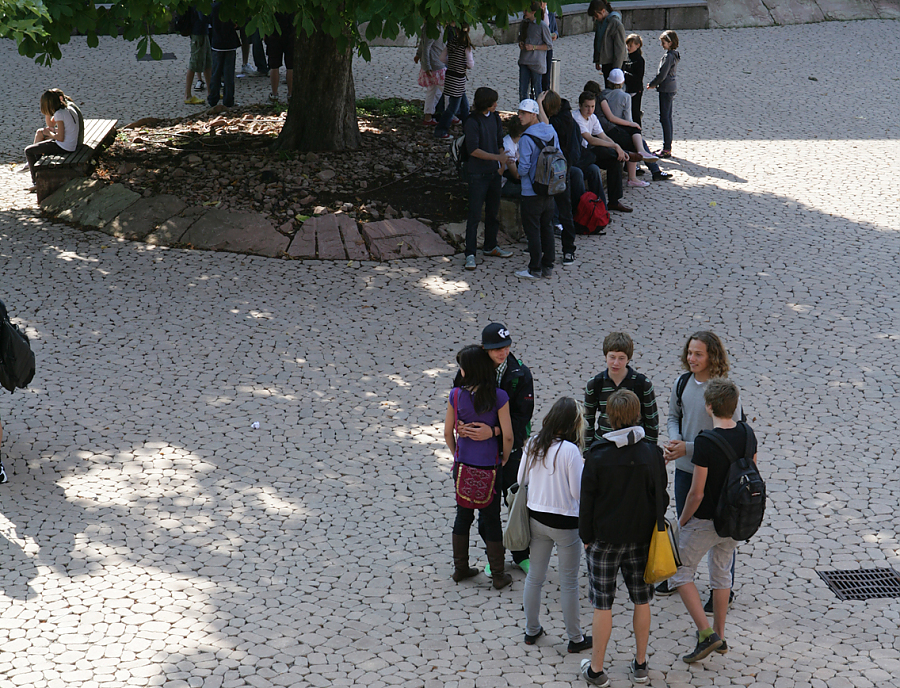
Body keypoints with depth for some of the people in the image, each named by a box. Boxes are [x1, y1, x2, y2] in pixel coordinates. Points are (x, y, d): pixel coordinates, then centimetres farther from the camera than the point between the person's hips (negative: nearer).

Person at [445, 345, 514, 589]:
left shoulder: (456, 395, -9)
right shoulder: (498, 397, -15)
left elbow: (448, 433, -2)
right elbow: (507, 435, -13)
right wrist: (504, 458, 5)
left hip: (463, 465, 2)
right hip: (489, 465, -2)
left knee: (463, 515, 18)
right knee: (491, 518, 9)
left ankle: (460, 568, 28)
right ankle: (498, 575, 16)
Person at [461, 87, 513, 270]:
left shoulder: (495, 118, 7)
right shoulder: (472, 122, -15)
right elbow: (473, 150, -21)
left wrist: (501, 165, 10)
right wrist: (497, 157, -25)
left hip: (494, 172, 7)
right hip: (478, 174, -7)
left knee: (493, 212, 15)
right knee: (475, 215, -6)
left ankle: (490, 246, 30)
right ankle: (470, 254, -3)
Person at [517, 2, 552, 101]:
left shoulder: (542, 26, -10)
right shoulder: (524, 24, 9)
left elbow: (549, 45, -5)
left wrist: (534, 47, -16)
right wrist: (520, 44, 3)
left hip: (537, 62, -6)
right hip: (524, 61, 6)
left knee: (537, 90, 1)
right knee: (522, 90, 3)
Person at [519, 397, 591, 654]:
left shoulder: (533, 445, -3)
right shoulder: (570, 450, -20)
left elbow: (521, 481, 6)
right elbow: (579, 493, -17)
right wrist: (583, 469, -1)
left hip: (536, 518, 5)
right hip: (564, 523, -5)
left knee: (534, 576, 18)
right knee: (569, 582, 8)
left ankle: (532, 630, 30)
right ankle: (575, 638, 18)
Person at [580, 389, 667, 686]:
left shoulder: (597, 456, -15)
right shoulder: (652, 453, -9)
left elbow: (587, 500, -8)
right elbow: (660, 498, 0)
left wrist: (586, 536, 4)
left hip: (604, 539, -2)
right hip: (641, 537, 2)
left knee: (602, 605, 6)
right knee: (641, 600, 15)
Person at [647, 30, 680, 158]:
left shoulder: (669, 56, -18)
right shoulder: (674, 55, 12)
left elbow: (662, 74, -19)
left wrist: (652, 84, -4)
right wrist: (655, 83, 11)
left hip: (666, 89, -10)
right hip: (671, 88, 10)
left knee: (664, 118, -7)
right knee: (667, 117, 14)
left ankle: (667, 149, -8)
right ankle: (667, 147, 20)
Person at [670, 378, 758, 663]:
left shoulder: (705, 442, -26)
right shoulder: (747, 434, -5)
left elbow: (697, 493, -22)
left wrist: (683, 520, -6)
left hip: (704, 521, -7)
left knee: (680, 574, 9)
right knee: (722, 572, 23)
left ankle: (707, 633, 0)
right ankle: (719, 635, 32)